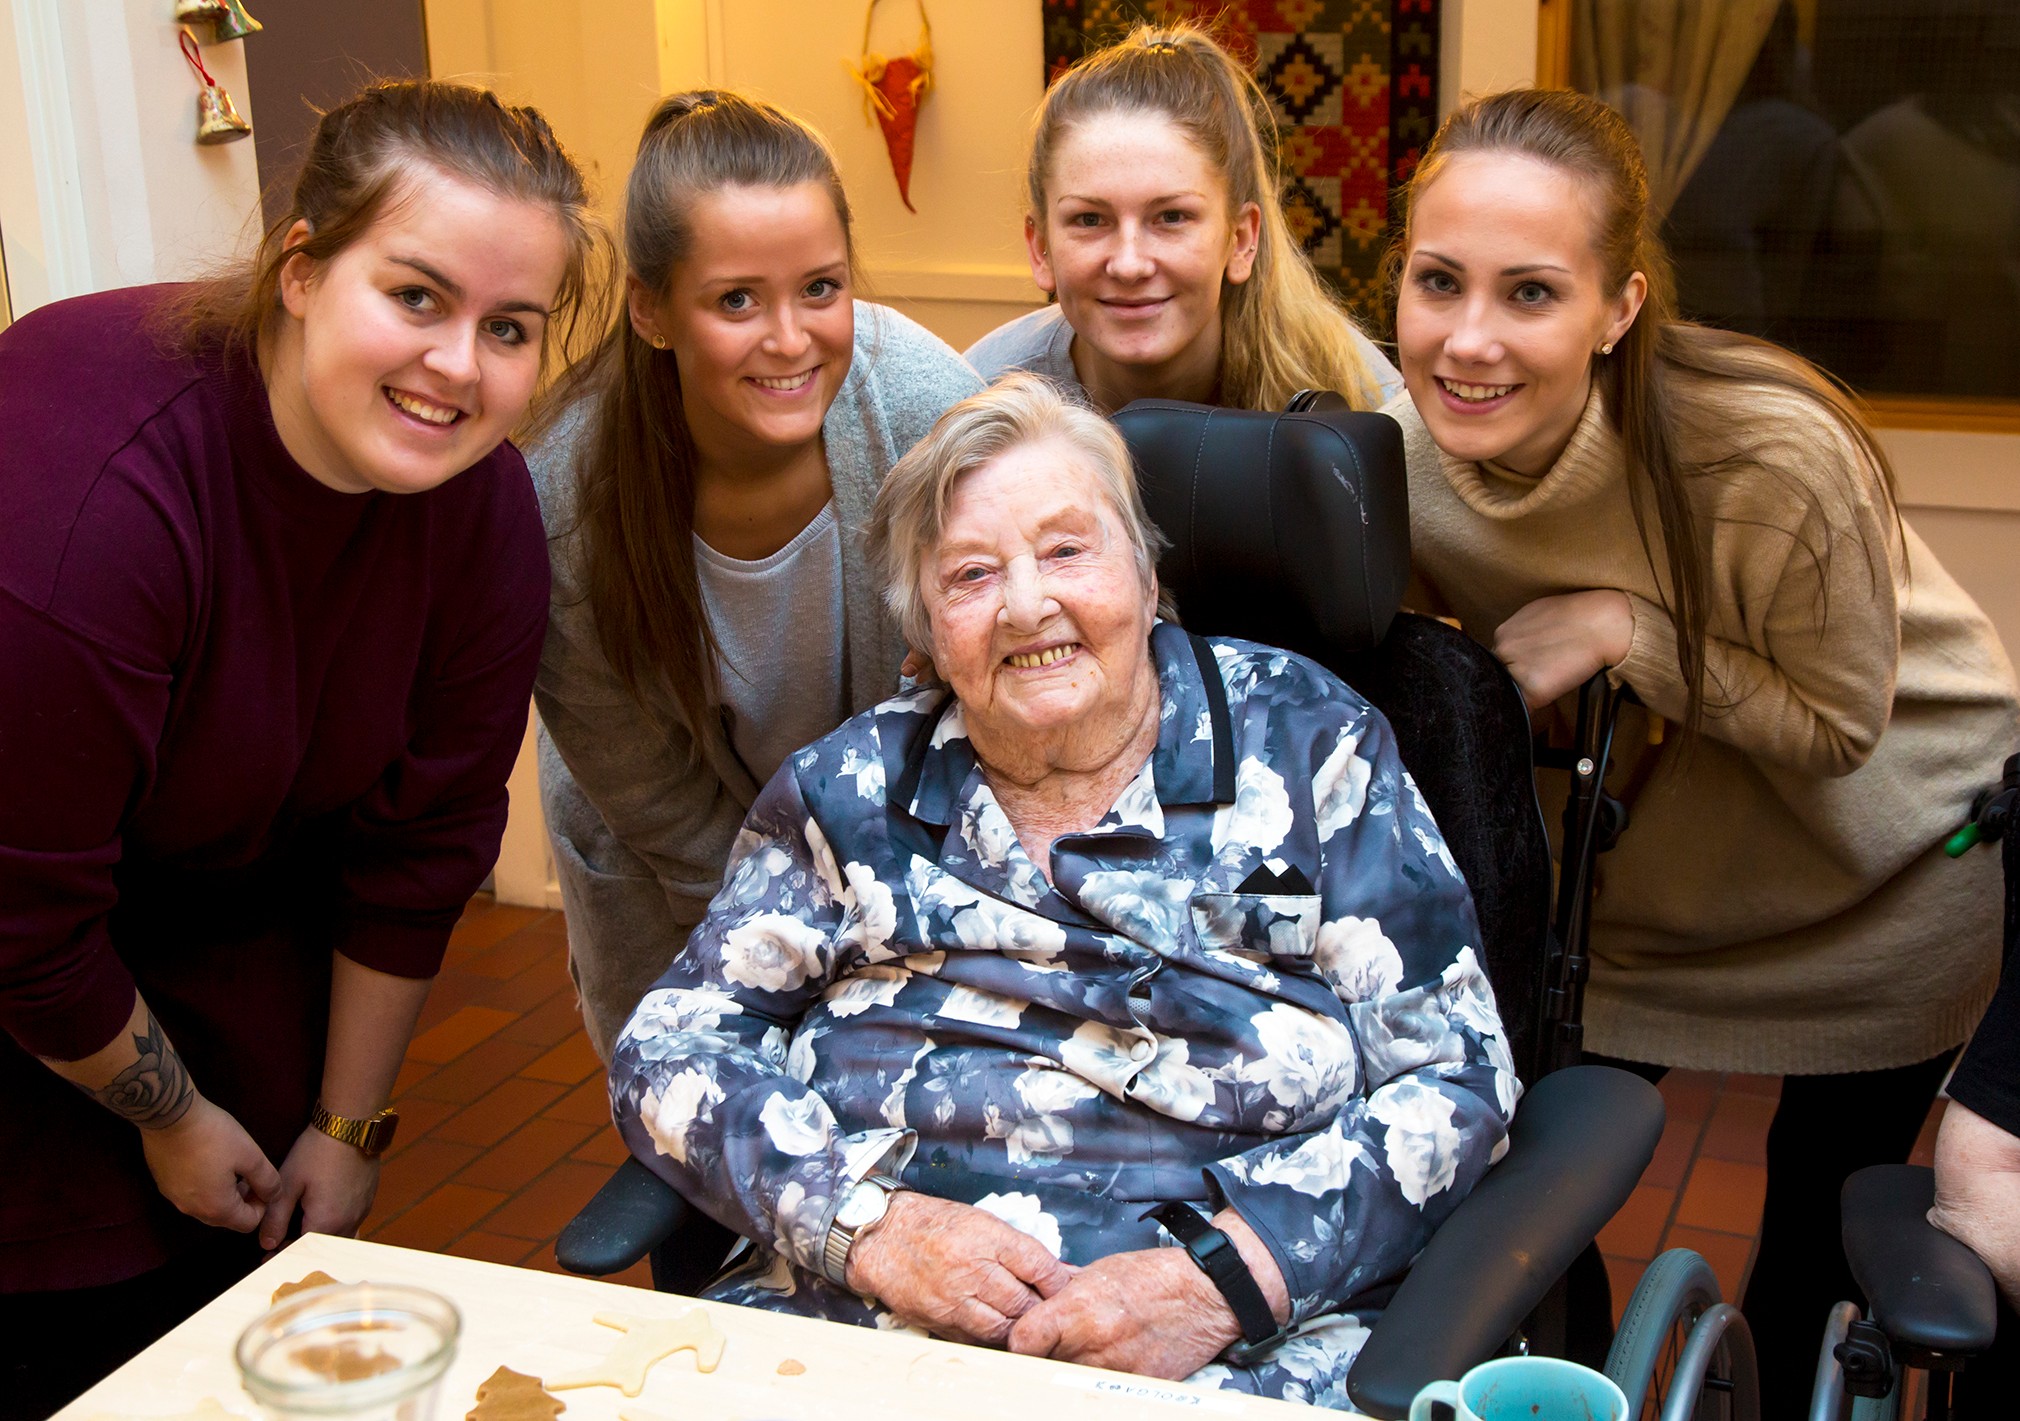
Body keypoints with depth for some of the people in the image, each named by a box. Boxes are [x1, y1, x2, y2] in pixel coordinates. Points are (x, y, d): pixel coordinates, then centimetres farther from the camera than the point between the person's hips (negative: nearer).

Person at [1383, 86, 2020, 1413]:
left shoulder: (1773, 457, -37)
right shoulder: (1400, 447, -22)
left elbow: (1842, 724, -22)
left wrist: (1630, 633, -34)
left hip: (1899, 844, -3)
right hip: (1667, 849, 4)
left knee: (1827, 1217, 12)